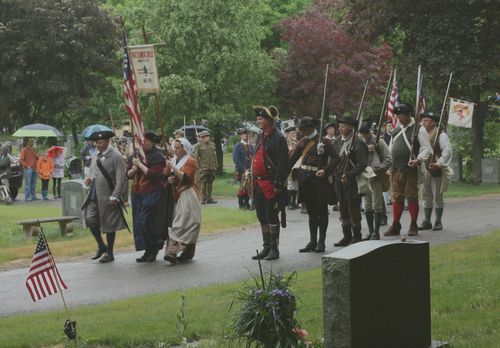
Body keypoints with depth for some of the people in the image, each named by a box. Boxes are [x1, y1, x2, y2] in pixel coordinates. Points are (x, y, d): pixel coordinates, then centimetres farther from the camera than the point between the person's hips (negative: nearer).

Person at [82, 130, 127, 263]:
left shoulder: (115, 156, -11)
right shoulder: (96, 155, 12)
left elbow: (120, 179, -15)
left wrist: (115, 196, -20)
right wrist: (89, 179, 3)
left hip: (107, 196, -6)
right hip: (94, 195, 6)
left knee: (109, 225, 3)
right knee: (90, 219, -3)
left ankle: (109, 253, 16)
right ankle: (101, 246, 18)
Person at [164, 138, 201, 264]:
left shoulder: (191, 161, -6)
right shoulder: (173, 161, 15)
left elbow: (186, 178, -18)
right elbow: (167, 176, 22)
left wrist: (173, 168, -21)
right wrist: (169, 179, 0)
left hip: (187, 196, -7)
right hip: (176, 196, 7)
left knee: (181, 224, -13)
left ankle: (172, 251, -22)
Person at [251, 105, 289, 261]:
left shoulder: (279, 138, -13)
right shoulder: (260, 137, 14)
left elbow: (283, 163, -17)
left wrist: (278, 185, -20)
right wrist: (254, 180, 15)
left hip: (271, 185, -9)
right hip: (258, 183, 9)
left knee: (272, 217, -3)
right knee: (262, 217, 12)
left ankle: (274, 249, 4)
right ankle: (266, 247, 20)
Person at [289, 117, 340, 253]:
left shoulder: (323, 141, -6)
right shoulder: (303, 142, 10)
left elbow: (336, 158, -8)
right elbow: (292, 159, 12)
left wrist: (326, 170, -19)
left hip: (319, 179, -5)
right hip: (305, 179, 6)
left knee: (321, 211, 2)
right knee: (311, 211, 11)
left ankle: (321, 242, 7)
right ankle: (312, 241, 16)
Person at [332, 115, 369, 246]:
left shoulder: (358, 143, -11)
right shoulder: (337, 141, 10)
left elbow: (362, 164, -15)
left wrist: (349, 175, -20)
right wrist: (335, 173, 0)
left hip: (352, 182, -7)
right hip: (339, 181, 7)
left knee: (353, 209, -2)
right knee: (343, 209, 12)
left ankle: (356, 237, 8)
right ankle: (347, 236, 22)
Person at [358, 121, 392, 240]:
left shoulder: (379, 142, -4)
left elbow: (388, 160, -7)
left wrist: (378, 170, -12)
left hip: (376, 178, -5)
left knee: (377, 206, -3)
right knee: (367, 206, 9)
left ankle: (376, 232, 2)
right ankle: (370, 231, 17)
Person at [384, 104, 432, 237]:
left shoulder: (418, 129, -3)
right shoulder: (396, 131, 16)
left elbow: (426, 149, -6)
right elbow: (391, 148, 24)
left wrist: (418, 159, -22)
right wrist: (388, 165, 14)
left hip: (410, 170, -5)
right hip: (395, 169, 5)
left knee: (412, 197, 1)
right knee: (397, 197, 6)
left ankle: (413, 226, 10)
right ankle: (395, 226, 10)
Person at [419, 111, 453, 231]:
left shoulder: (441, 135, -7)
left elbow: (448, 151, -15)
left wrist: (439, 164, -22)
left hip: (437, 171, -7)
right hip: (425, 170, 7)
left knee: (437, 197, 1)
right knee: (426, 196, 10)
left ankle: (438, 222, 9)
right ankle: (426, 221, 17)